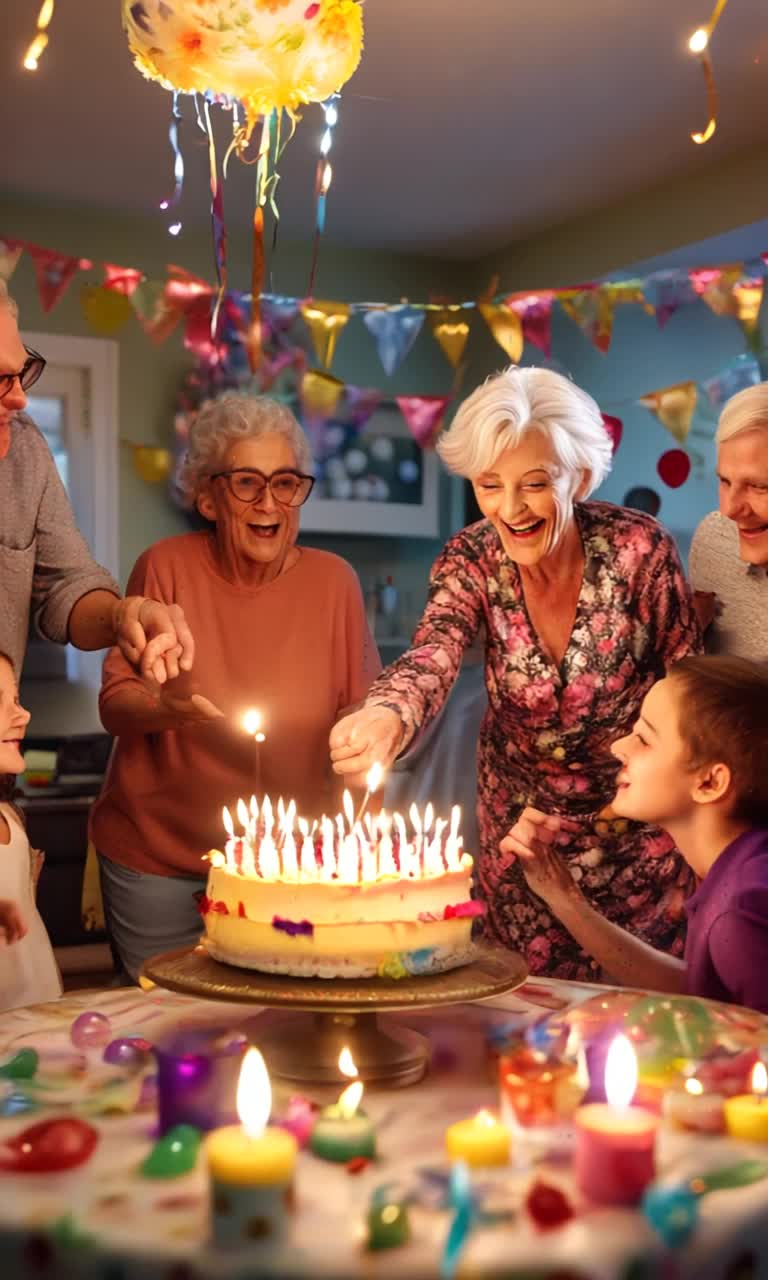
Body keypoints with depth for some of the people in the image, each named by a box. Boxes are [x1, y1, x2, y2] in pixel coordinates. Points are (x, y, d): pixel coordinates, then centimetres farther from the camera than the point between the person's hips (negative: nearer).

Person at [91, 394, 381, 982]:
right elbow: (114, 705, -7)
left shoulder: (334, 579, -6)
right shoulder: (166, 567, -10)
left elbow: (359, 715, 3)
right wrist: (167, 708, -27)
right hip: (157, 858, -1)